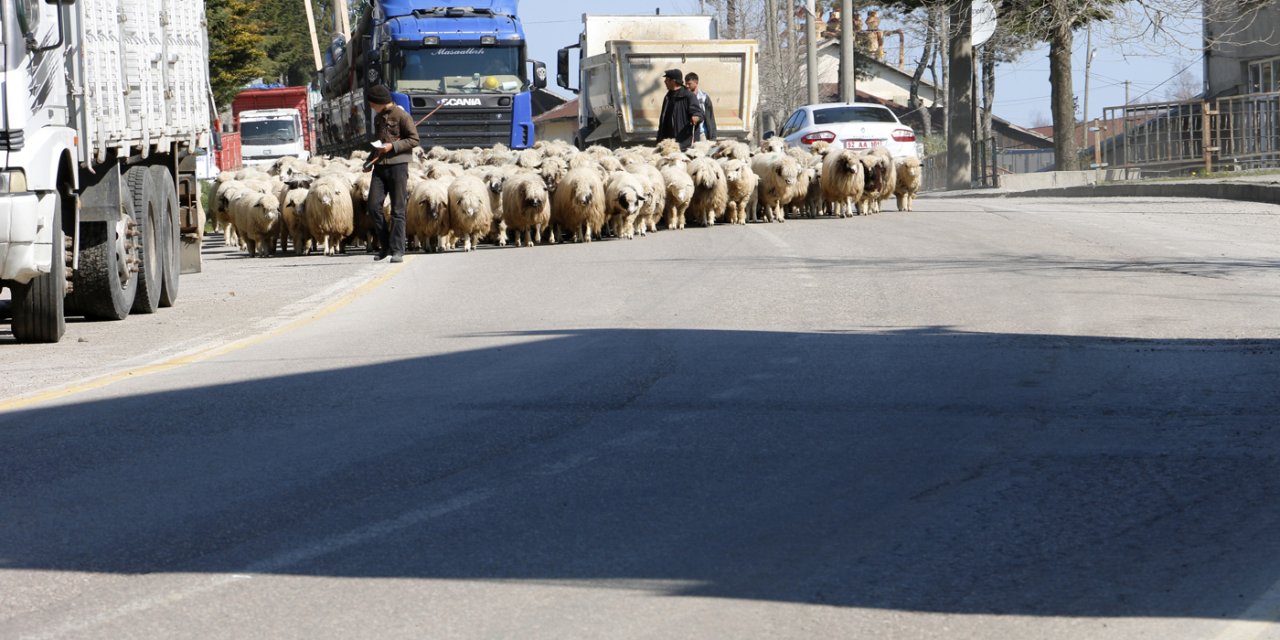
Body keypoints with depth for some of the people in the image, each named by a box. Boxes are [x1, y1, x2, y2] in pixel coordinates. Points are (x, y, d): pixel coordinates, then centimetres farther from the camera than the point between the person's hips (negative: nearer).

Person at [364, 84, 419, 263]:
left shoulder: (402, 116, -5)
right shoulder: (378, 119, 17)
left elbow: (414, 139, -8)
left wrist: (393, 146, -17)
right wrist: (370, 161, 13)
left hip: (398, 165, -7)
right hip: (380, 167, 7)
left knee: (397, 210, -4)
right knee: (374, 207, -4)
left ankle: (397, 251, -3)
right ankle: (385, 245, 9)